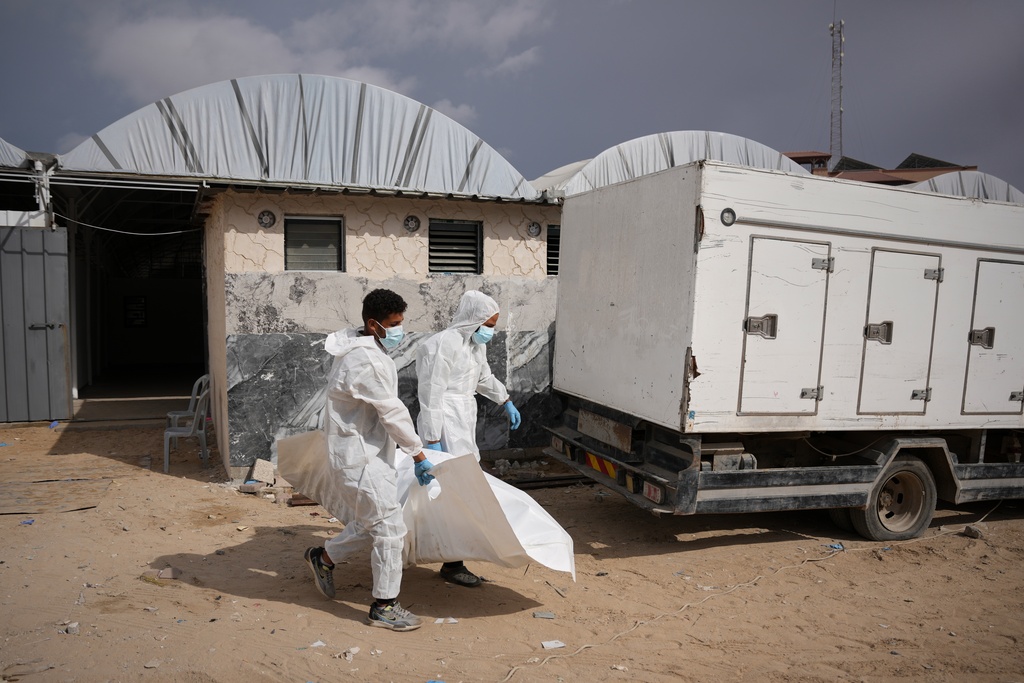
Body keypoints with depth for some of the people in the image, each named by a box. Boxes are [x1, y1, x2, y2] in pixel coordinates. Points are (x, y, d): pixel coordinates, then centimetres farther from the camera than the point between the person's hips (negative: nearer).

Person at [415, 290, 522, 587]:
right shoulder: (443, 345, -17)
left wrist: (507, 402, 36)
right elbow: (431, 395, -18)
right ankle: (452, 565, 1)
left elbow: (484, 377, 30)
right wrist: (432, 441, -19)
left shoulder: (475, 343, 11)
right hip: (445, 426, -9)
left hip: (464, 422, 9)